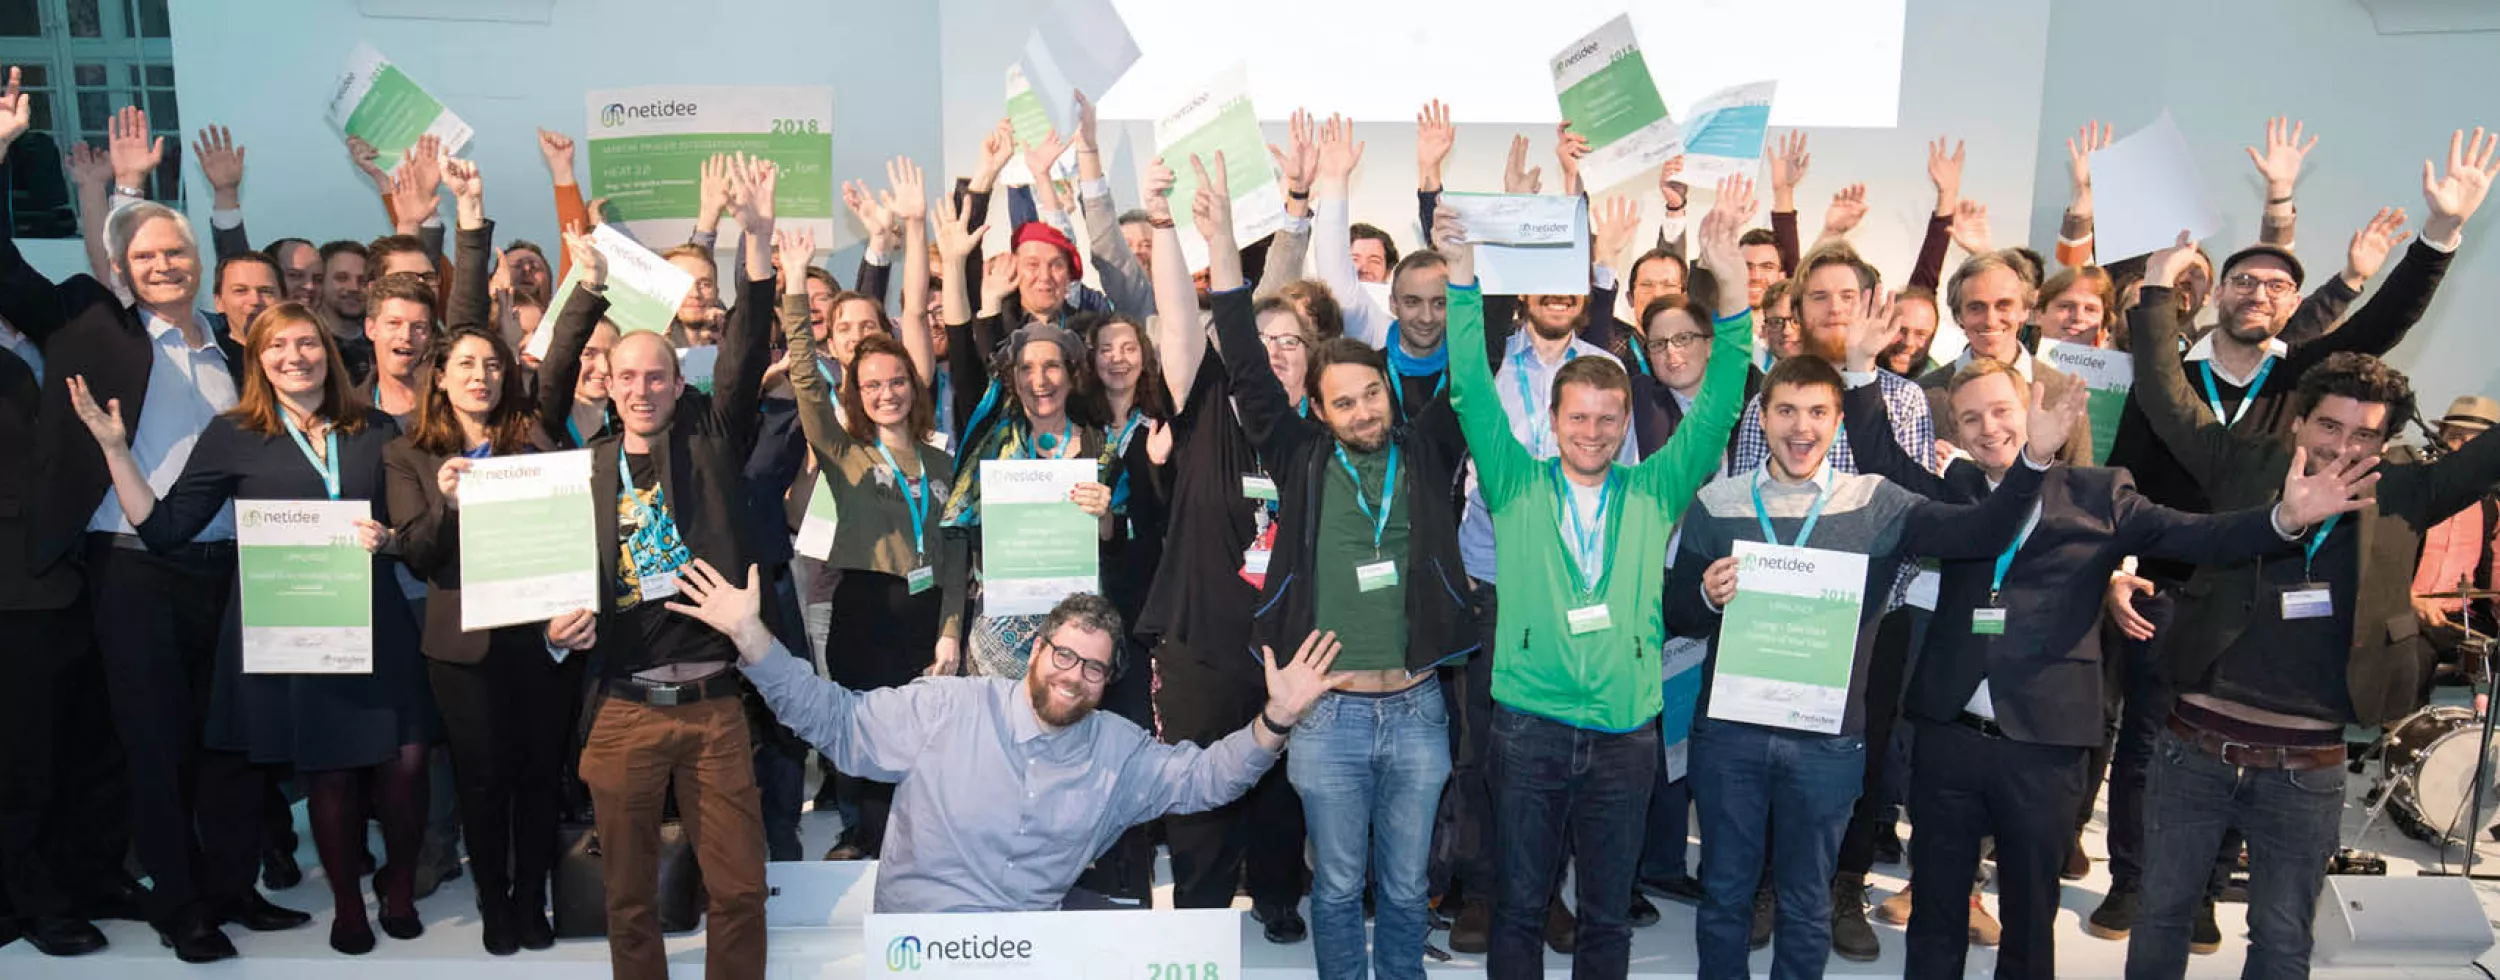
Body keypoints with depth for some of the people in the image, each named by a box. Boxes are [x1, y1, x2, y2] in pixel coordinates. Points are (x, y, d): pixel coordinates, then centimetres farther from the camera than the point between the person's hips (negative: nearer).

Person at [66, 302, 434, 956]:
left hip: (374, 623, 1)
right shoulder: (233, 435, 4)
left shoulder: (375, 431, 10)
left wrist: (388, 538, -8)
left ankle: (399, 885, 21)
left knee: (405, 761, -5)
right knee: (330, 774, 4)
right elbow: (162, 529, 2)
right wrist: (115, 448, -4)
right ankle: (347, 904, 25)